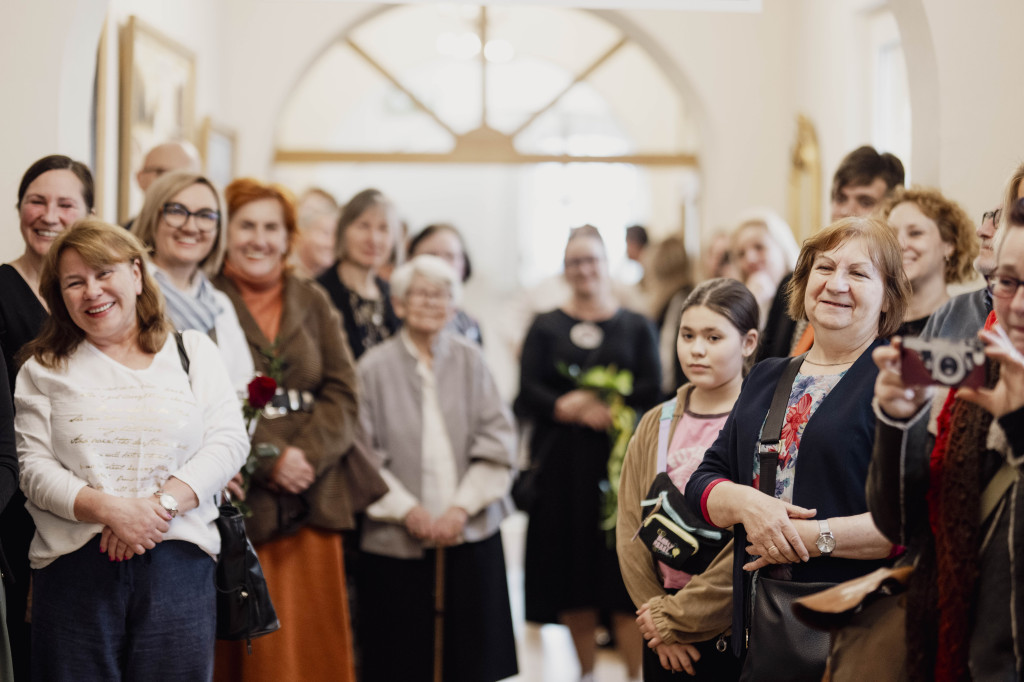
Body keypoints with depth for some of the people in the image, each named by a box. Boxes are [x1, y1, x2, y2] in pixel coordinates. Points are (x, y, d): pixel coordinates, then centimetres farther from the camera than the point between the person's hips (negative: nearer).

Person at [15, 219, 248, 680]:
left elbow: (228, 442, 2)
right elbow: (34, 468, 2)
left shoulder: (194, 352, 13)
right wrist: (108, 509, -15)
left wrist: (163, 504, -13)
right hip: (75, 564, 0)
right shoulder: (44, 370, 12)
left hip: (178, 561, 0)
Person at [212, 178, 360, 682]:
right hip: (238, 499, -4)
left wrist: (308, 455, -9)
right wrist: (269, 458, -15)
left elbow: (342, 392, 7)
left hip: (312, 501, 4)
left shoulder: (313, 302, 14)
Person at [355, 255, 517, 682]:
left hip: (470, 532, 2)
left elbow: (498, 443, 2)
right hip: (397, 542, -1)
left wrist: (462, 508, -7)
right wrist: (407, 510, -11)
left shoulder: (470, 360, 4)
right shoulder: (374, 368, -1)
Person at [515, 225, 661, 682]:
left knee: (625, 575, -5)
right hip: (562, 467, 1)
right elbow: (529, 392, -1)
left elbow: (650, 389, -5)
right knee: (571, 577, 4)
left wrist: (577, 404, -13)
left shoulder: (636, 327, 7)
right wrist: (570, 408, -18)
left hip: (620, 463, -1)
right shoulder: (546, 327, 9)